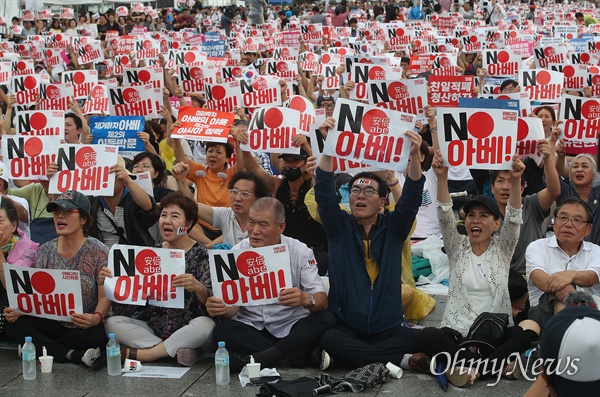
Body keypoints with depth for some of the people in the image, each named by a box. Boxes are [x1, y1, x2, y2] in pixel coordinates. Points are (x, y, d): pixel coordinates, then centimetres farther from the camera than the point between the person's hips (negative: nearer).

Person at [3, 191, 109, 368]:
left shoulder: (97, 251, -6)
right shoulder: (45, 251, 6)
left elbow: (105, 297, -11)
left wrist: (97, 317, -33)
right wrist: (18, 310, -18)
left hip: (86, 327, -3)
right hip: (53, 324, 3)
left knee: (98, 335, -36)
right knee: (13, 325, -21)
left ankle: (40, 346, -14)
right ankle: (73, 355, -24)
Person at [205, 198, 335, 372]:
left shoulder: (300, 252, -3)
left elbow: (322, 301, -11)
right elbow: (232, 304, -4)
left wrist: (306, 299, -36)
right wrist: (221, 309, -30)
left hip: (291, 328, 0)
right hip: (250, 329, 0)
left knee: (325, 319, -27)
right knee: (222, 330, -29)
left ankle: (251, 360, -30)